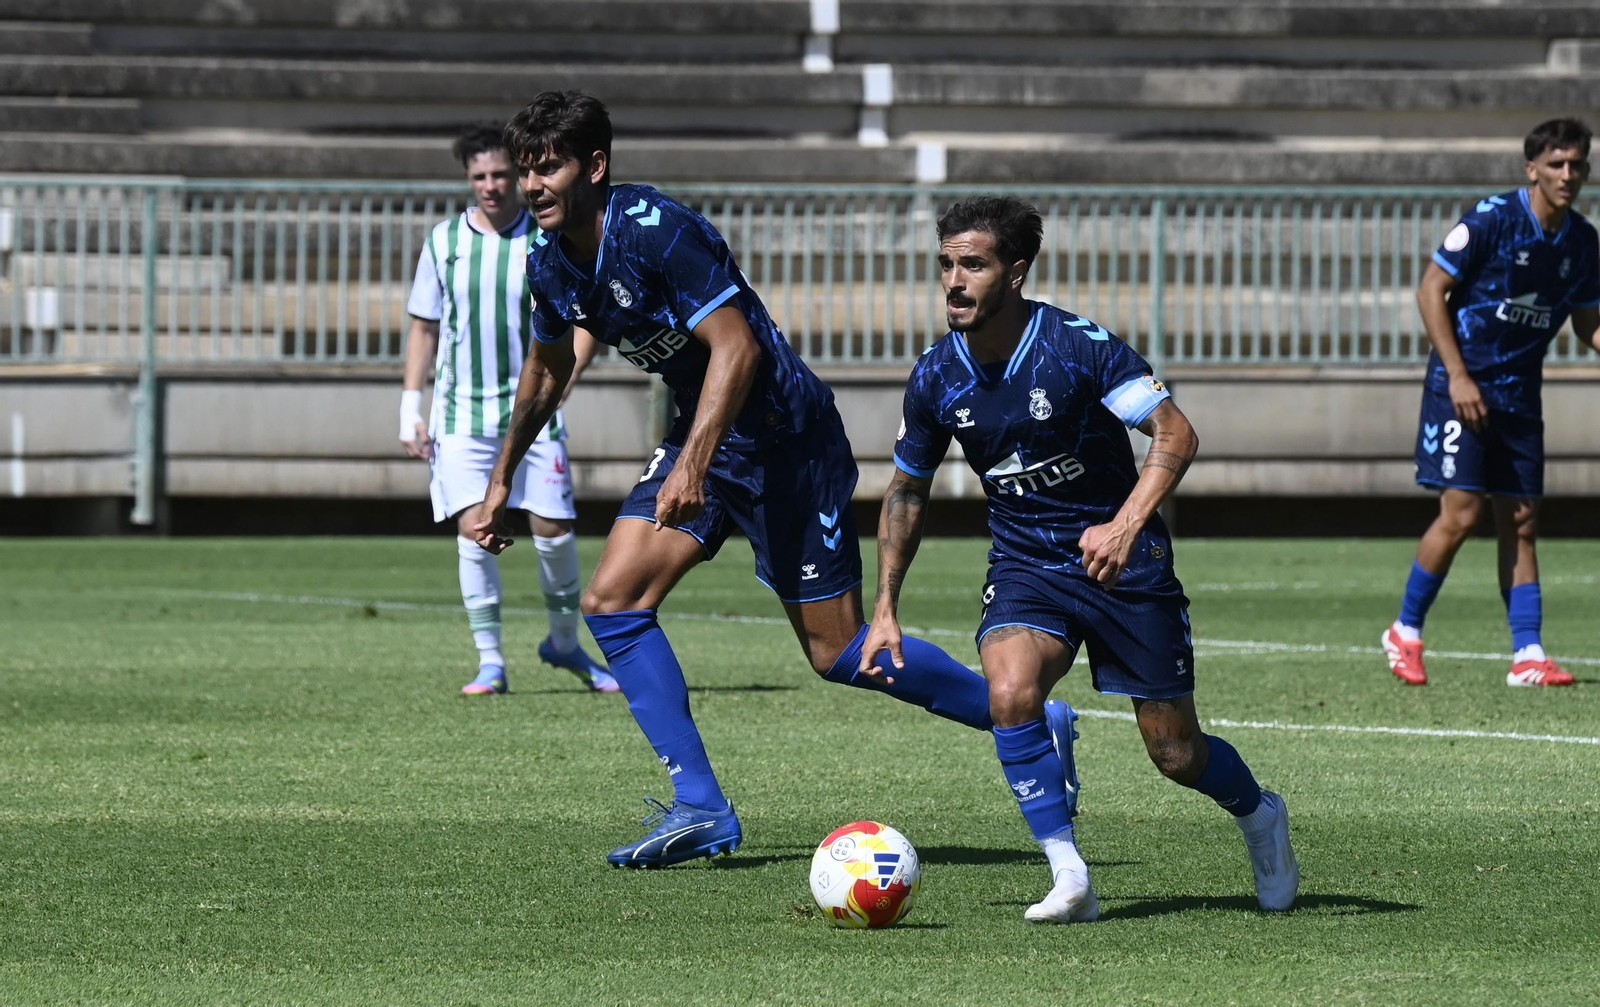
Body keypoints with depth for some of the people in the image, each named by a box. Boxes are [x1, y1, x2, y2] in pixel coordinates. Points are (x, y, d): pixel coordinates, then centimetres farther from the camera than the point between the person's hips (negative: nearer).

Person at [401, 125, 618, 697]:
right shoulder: (444, 241, 3)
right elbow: (424, 328, 9)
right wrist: (411, 411, 5)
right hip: (462, 411, 1)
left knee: (554, 531, -1)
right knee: (473, 529, -10)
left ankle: (565, 642, 22)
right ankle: (490, 661, -2)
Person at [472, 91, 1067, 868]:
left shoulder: (657, 231, -23)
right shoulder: (550, 263, 2)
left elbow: (736, 345, -28)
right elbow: (548, 366, 22)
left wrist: (693, 465, -35)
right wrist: (503, 476, 27)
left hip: (785, 438, -8)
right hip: (701, 437, 8)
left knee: (837, 651, -4)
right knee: (612, 601, -6)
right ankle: (700, 809, -3)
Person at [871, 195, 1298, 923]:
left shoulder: (1079, 346, -19)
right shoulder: (936, 379, -5)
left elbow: (1176, 435, -19)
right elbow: (908, 488, 11)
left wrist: (1125, 526, -33)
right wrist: (886, 606, 7)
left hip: (1124, 563, -3)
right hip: (1025, 566, 3)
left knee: (1177, 756, 3)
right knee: (1010, 692, -28)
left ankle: (1259, 815, 38)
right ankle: (1070, 881, -20)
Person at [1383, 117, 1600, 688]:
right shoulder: (1492, 219, -13)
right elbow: (1431, 291, -10)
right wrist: (1459, 376, -15)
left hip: (1519, 395, 6)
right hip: (1462, 386, -6)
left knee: (1520, 522, 3)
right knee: (1461, 513, -11)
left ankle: (1527, 655, 3)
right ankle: (1405, 632, 5)